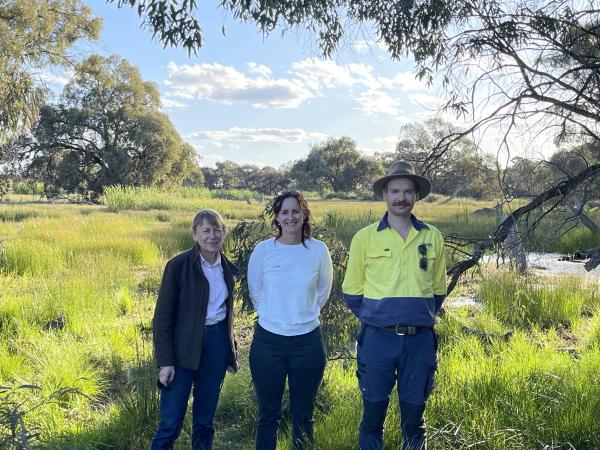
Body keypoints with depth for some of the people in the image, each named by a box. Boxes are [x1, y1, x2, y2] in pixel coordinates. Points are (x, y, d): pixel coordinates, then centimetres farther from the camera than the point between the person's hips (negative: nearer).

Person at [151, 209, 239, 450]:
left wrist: (231, 350, 16)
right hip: (184, 346, -4)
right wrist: (165, 361, -13)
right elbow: (162, 317, -10)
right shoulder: (179, 265, -11)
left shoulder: (228, 268, 4)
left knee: (205, 418, 15)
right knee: (170, 423, -2)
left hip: (217, 343, 5)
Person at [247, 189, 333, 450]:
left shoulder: (318, 250, -4)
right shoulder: (263, 250, -5)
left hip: (308, 340, 0)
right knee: (268, 413, 10)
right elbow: (255, 291, 9)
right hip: (268, 340, 0)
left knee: (303, 414, 12)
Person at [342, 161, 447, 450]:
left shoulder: (433, 237, 4)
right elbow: (351, 291, 6)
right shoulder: (365, 237, -2)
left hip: (420, 339, 2)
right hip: (377, 338, -1)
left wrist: (422, 318, 10)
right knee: (373, 409, 10)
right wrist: (373, 319, 4)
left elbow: (438, 289, 15)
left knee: (414, 413, 13)